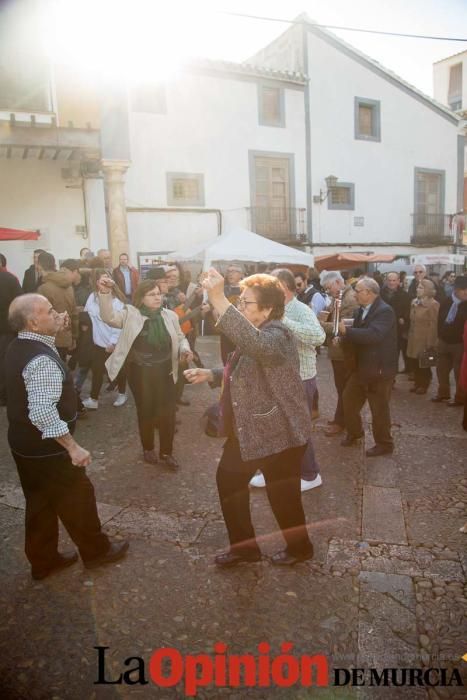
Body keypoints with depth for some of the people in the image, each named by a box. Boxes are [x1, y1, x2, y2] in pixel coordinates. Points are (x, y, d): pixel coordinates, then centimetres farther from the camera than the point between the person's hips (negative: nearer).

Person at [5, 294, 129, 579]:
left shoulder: (19, 348, 1)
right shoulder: (42, 361, -28)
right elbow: (43, 412, -35)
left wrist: (55, 329, 10)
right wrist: (72, 446, -29)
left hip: (24, 444, 9)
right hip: (47, 449, -9)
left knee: (40, 503, 22)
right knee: (77, 498, 11)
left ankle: (43, 560, 38)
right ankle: (96, 550, 32)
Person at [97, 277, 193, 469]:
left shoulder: (170, 316, 1)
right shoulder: (131, 315, -9)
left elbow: (180, 338, 12)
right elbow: (109, 317, -25)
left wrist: (185, 348, -10)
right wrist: (105, 293, -41)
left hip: (164, 372, 3)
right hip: (140, 373, -2)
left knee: (168, 412, 6)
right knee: (145, 411, 12)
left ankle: (166, 451, 26)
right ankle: (148, 448, 35)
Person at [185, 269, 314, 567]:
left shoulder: (276, 334, -22)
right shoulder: (255, 333, 10)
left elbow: (254, 344, -47)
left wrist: (218, 299, -51)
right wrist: (210, 374, 4)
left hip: (280, 433, -10)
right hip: (247, 430, 10)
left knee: (282, 496, 8)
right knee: (228, 480, 16)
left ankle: (300, 547, 37)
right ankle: (244, 546, 34)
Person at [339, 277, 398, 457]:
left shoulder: (385, 311, -20)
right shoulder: (360, 310, 7)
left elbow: (373, 334, -33)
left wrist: (346, 330, -31)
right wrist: (343, 335, -10)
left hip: (379, 368, -8)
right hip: (361, 366, 9)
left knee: (379, 408, 5)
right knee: (348, 399, 16)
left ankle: (384, 444, 23)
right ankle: (354, 432, 38)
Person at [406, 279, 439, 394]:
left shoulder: (433, 304, -11)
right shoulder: (414, 302, 10)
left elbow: (434, 325, -13)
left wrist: (430, 343, -15)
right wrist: (409, 334, 10)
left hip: (425, 339, -6)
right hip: (414, 337, 6)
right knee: (415, 362, 10)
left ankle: (424, 385, 19)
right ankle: (418, 383, 24)